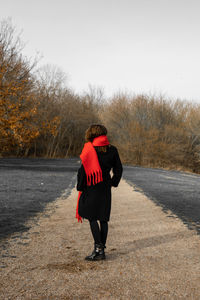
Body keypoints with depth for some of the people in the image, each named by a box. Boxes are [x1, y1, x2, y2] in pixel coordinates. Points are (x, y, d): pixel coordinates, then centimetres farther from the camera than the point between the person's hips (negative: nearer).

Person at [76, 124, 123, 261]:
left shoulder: (89, 149, -11)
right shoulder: (112, 150, 4)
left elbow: (83, 169, -11)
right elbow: (118, 169, 9)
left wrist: (80, 187, -2)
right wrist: (113, 182, 21)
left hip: (92, 188, -5)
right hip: (106, 188, 5)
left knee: (92, 218, 1)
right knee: (103, 218, 9)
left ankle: (98, 247, -6)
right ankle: (102, 249, 14)